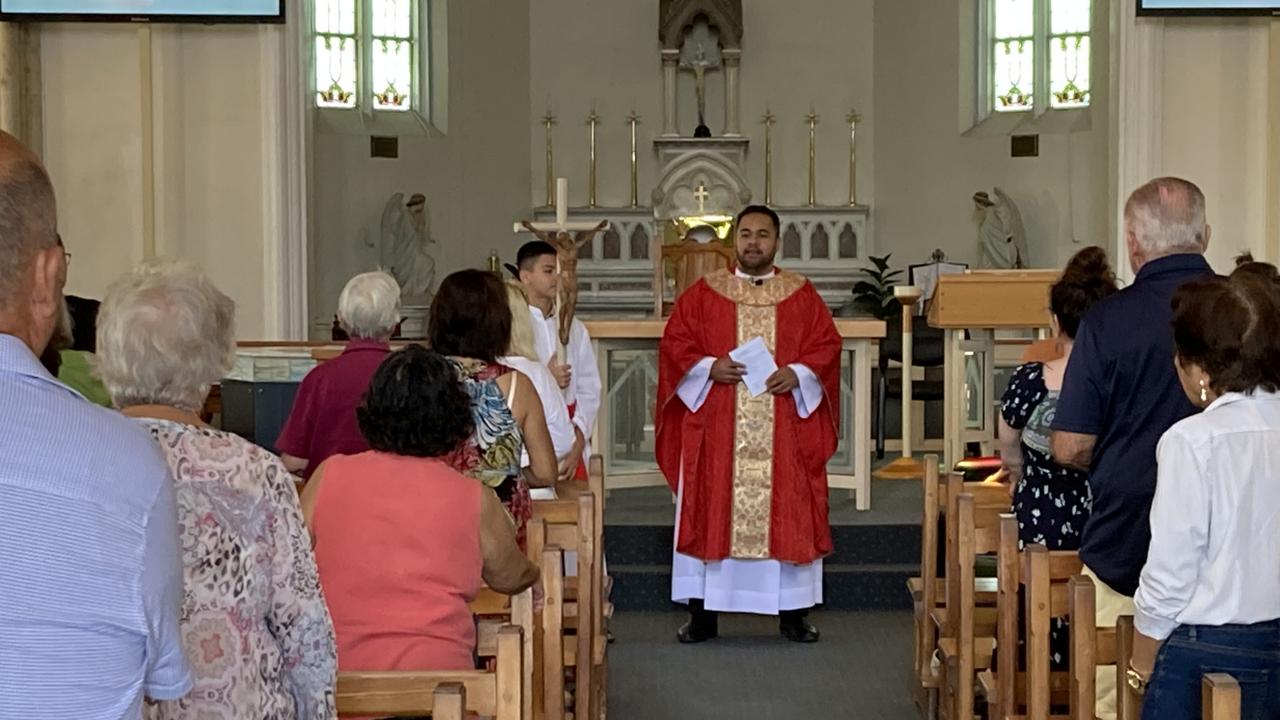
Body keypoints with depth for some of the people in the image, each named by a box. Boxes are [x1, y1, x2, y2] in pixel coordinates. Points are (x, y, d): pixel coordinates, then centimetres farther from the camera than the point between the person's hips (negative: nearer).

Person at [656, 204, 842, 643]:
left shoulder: (802, 295, 9)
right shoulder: (703, 294, 7)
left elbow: (827, 345, 5)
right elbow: (675, 344, 3)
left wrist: (798, 374, -12)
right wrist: (709, 368, -13)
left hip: (785, 431, 1)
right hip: (716, 429, 0)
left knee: (788, 514, 1)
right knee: (710, 513, -1)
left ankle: (793, 614, 9)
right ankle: (702, 615, 6)